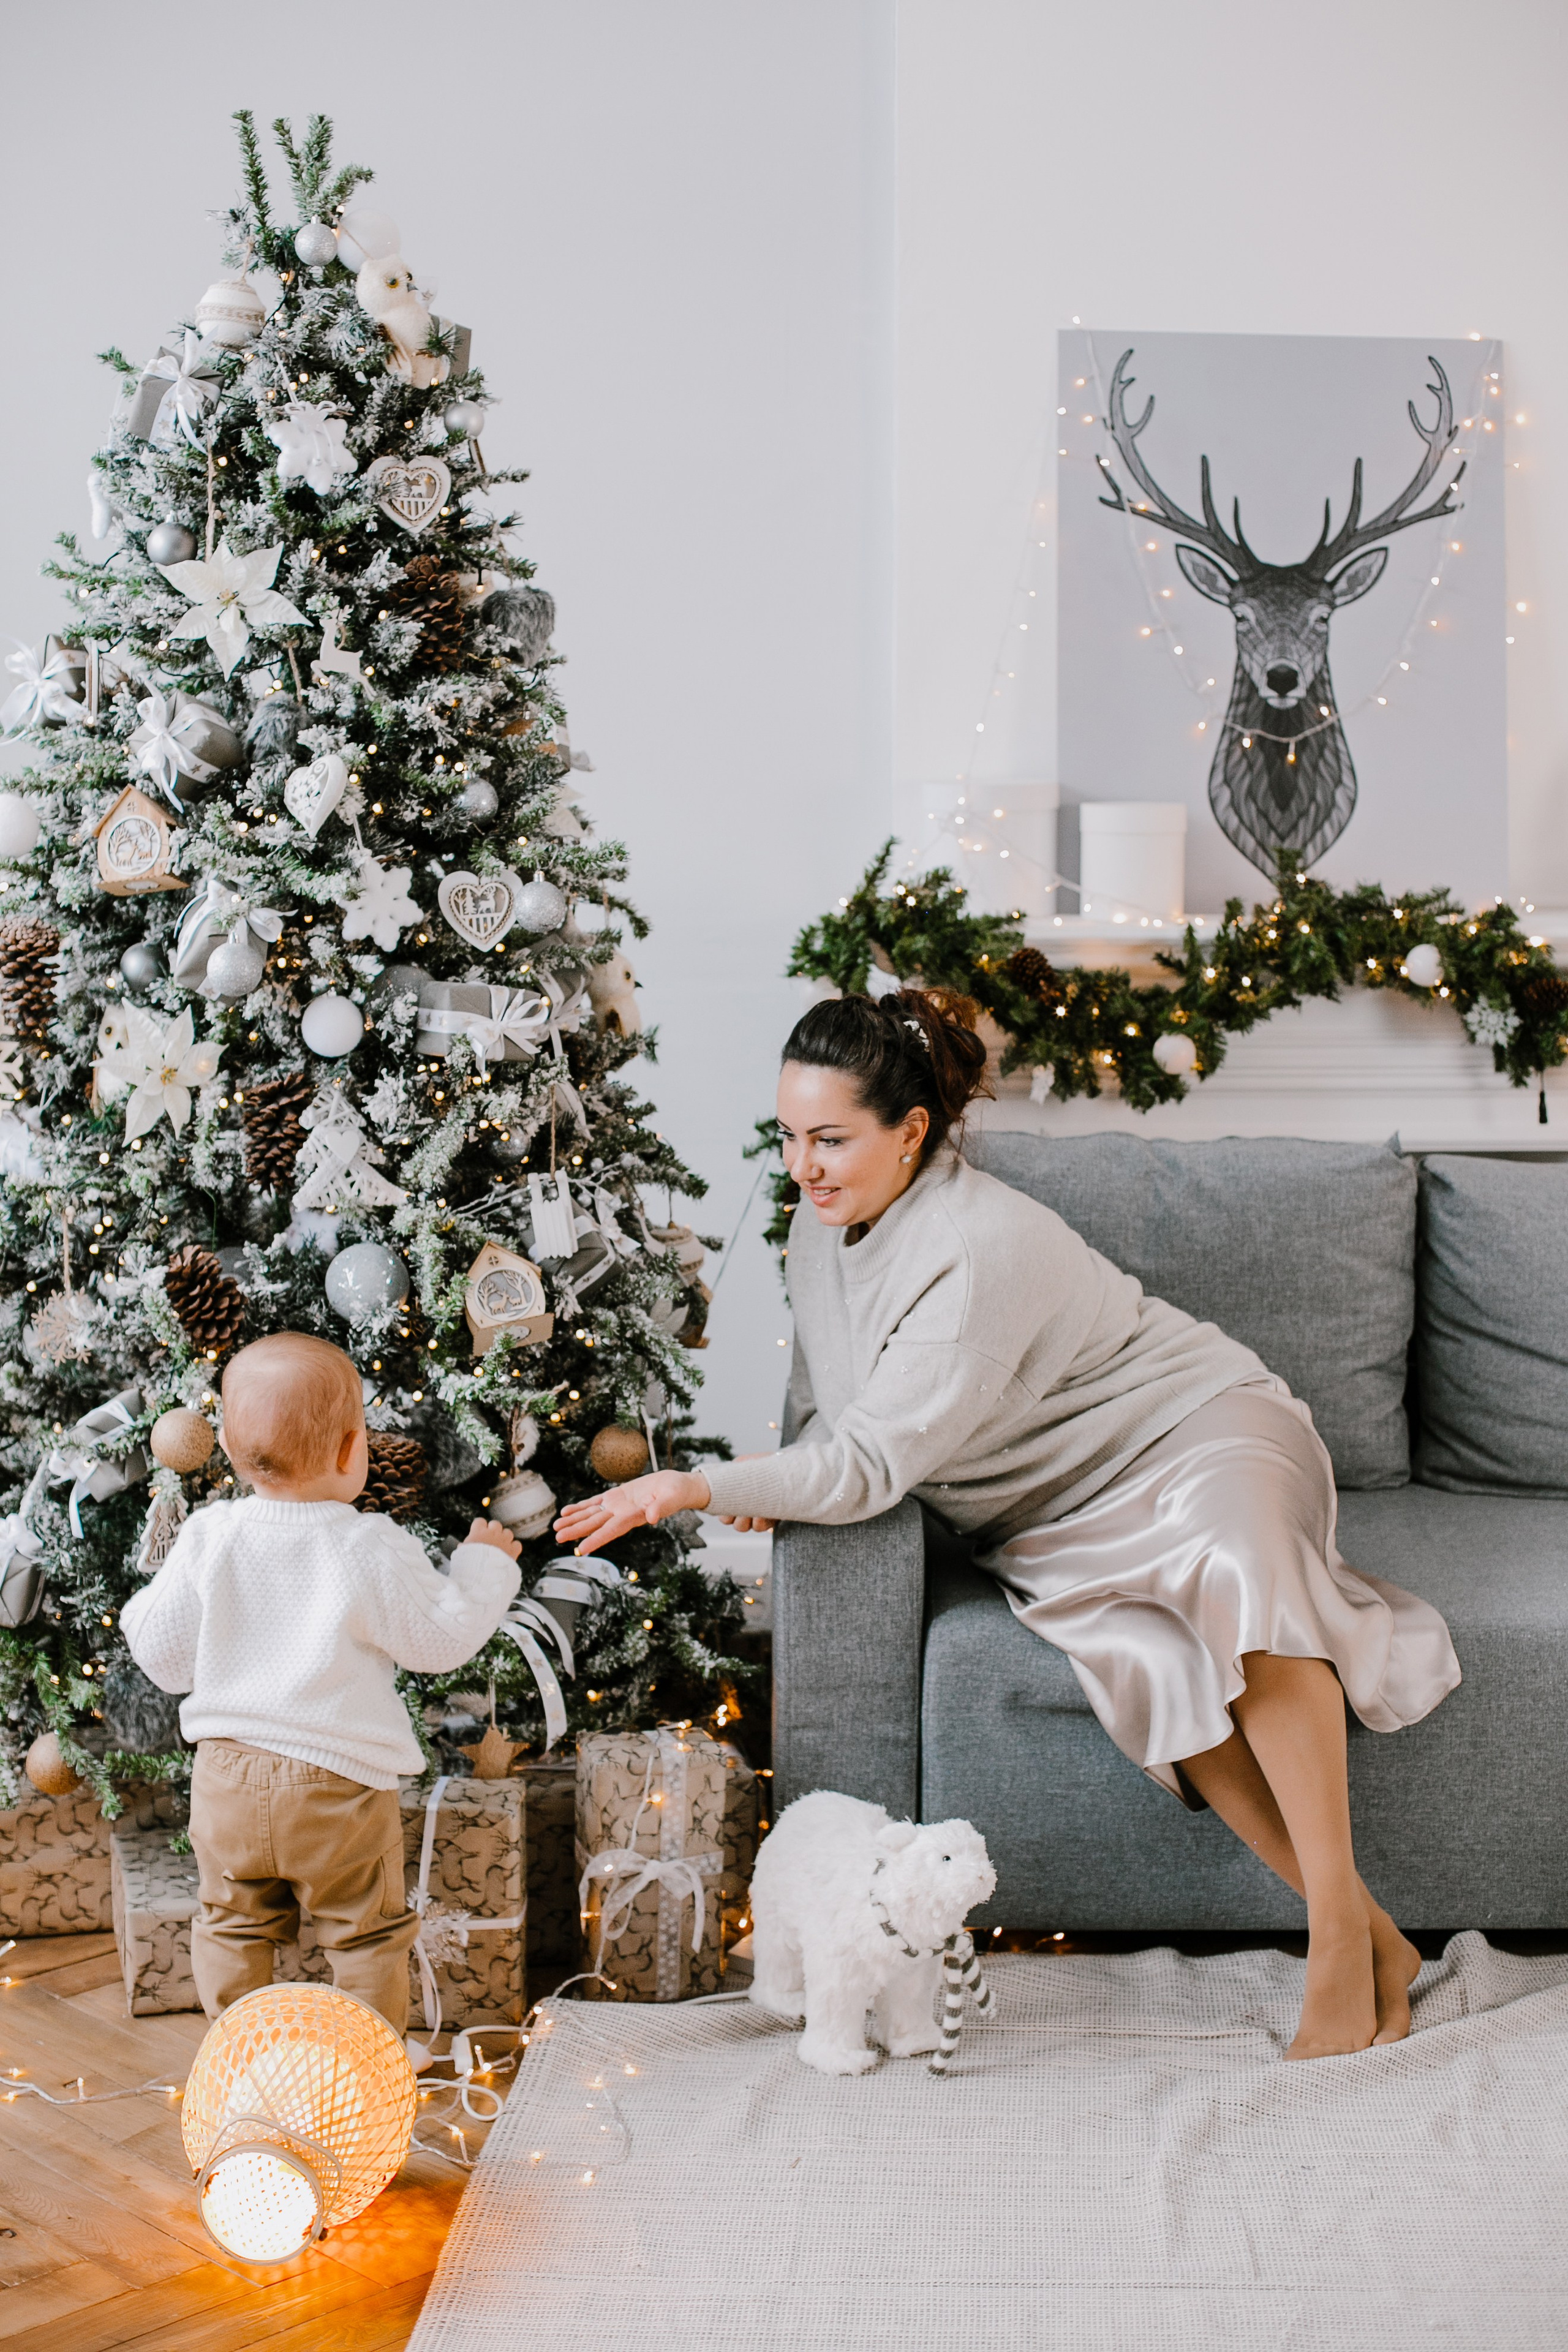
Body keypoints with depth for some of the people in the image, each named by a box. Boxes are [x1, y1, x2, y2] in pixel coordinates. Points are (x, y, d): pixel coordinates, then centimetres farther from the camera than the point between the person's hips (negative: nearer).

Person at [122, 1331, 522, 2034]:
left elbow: (162, 1654, 1)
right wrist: (485, 1565, 9)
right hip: (339, 1780, -3)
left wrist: (143, 1603, 23)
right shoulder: (372, 1551, -16)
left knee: (233, 1925, 21)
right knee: (367, 1932, 15)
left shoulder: (207, 1539, -6)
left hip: (227, 1776, 3)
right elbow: (443, 1637, -6)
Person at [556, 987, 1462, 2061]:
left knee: (1233, 1565, -40)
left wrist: (700, 1488, -35)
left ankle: (1338, 1929, -30)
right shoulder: (823, 1227, -1)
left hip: (1197, 1432, -5)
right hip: (1062, 1515, 6)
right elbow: (831, 1404, 14)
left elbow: (877, 1459, -31)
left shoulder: (982, 1247, -28)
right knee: (1138, 1654, -29)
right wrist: (783, 1477, -7)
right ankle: (1371, 1936, -23)